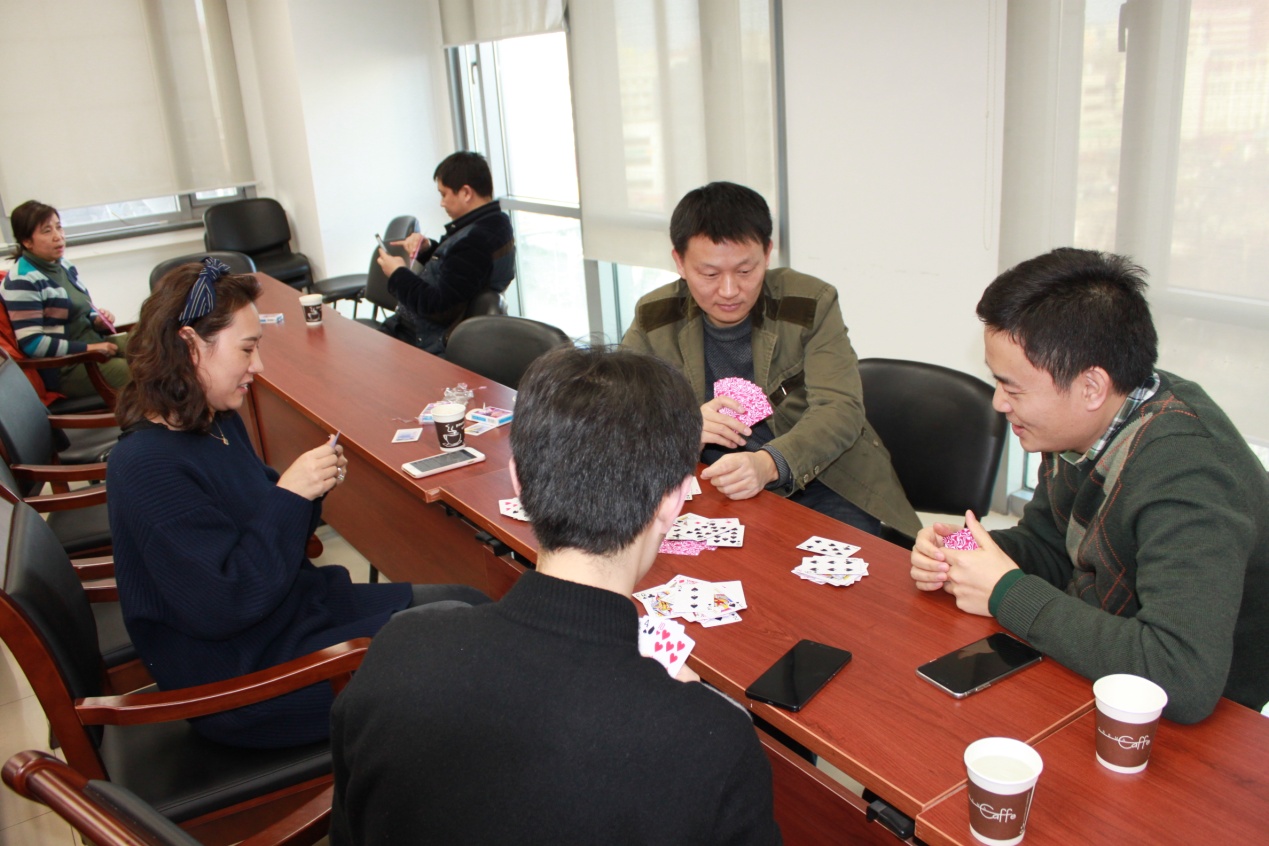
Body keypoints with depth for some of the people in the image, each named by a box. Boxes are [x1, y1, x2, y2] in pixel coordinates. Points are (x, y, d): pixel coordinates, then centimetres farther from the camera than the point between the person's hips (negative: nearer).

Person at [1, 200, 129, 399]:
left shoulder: (64, 266, 12)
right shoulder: (23, 281, -14)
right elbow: (32, 343, -19)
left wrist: (98, 321, 1)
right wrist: (88, 349, -20)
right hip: (64, 369, -9)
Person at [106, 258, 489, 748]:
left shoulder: (219, 424, 5)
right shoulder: (147, 466, -24)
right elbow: (222, 606, -28)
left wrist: (311, 488, -5)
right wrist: (289, 495, -25)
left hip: (299, 611, 10)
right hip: (244, 681, -9)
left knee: (469, 603, 6)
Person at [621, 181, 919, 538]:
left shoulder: (812, 303, -5)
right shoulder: (654, 319, 0)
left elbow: (840, 410, -15)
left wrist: (769, 464, -36)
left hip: (819, 482, -2)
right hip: (715, 489, 2)